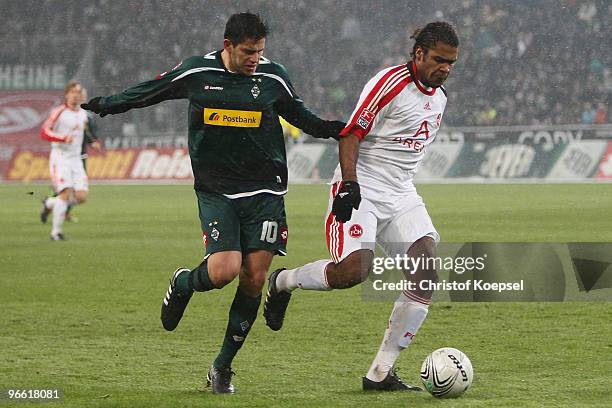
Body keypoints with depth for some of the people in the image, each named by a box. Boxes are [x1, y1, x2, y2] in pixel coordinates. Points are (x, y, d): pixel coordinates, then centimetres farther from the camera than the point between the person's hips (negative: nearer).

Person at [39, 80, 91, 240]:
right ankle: (56, 232, -6)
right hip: (60, 158, -6)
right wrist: (64, 138, -25)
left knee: (81, 196, -6)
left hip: (76, 159, 6)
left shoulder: (83, 114, 12)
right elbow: (44, 132, -16)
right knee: (66, 193, -18)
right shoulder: (59, 112, -8)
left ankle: (50, 203, 20)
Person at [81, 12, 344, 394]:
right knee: (224, 270, -19)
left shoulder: (273, 76, 1)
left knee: (254, 277, -4)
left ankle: (223, 366, 10)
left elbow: (298, 114, 17)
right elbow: (150, 91, 13)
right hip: (216, 191, -2)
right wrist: (109, 104, 15)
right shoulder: (196, 72, -4)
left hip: (264, 191, 2)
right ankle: (183, 284, 19)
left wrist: (328, 128, 1)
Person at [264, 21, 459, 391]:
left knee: (427, 275, -9)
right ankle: (284, 282, 9)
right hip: (361, 192, -8)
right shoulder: (390, 84, -13)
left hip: (401, 195, 8)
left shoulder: (439, 97, 13)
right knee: (353, 271, -24)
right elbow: (350, 135, -15)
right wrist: (351, 184, -24)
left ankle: (381, 373, -4)